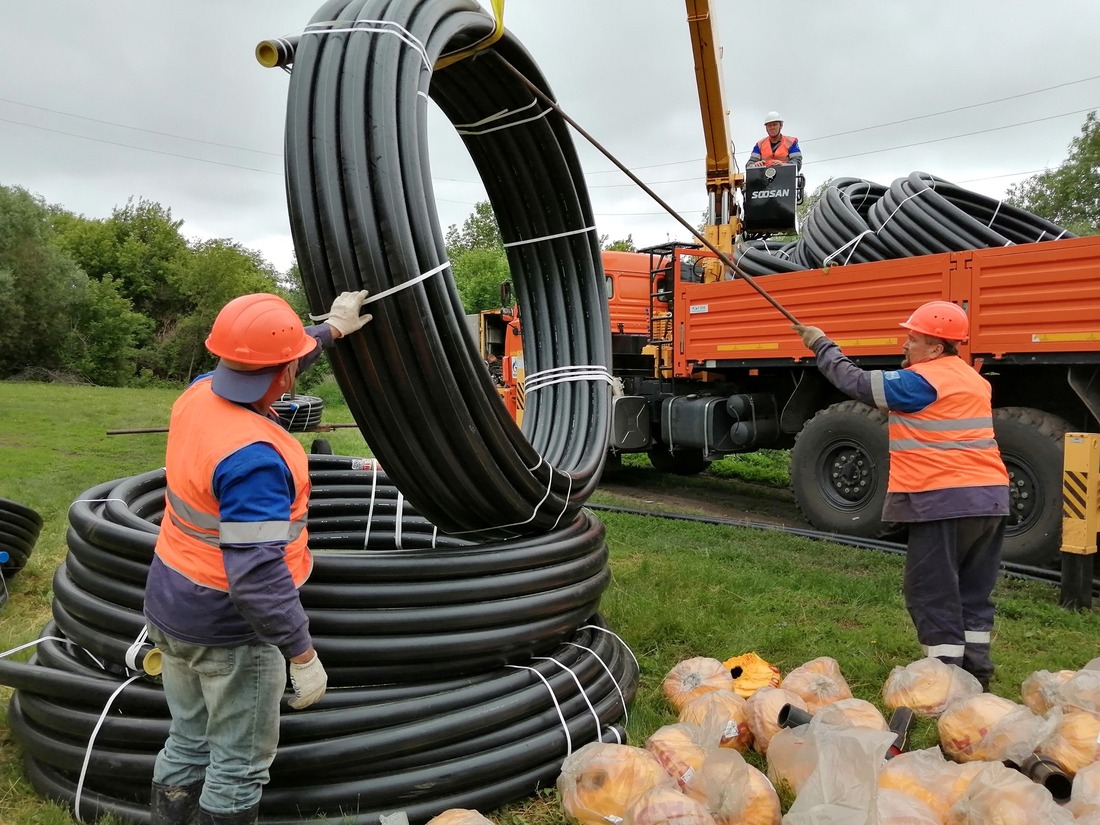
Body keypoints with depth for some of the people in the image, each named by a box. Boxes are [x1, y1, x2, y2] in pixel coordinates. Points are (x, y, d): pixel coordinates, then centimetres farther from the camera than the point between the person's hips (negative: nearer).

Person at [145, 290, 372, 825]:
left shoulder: (198, 395, -6)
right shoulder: (252, 456, -31)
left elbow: (263, 370, 15)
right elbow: (257, 575, -32)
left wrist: (332, 328, 24)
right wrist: (303, 655, -23)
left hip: (171, 607, 9)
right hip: (227, 627, -8)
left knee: (187, 745, 23)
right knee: (239, 766, 10)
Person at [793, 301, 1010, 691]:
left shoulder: (922, 381, -12)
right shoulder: (971, 378, 15)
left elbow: (857, 382, -6)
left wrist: (821, 344, 5)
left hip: (944, 499, -9)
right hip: (990, 496, 9)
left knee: (931, 591, 0)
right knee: (974, 590, 16)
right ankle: (976, 672, 24)